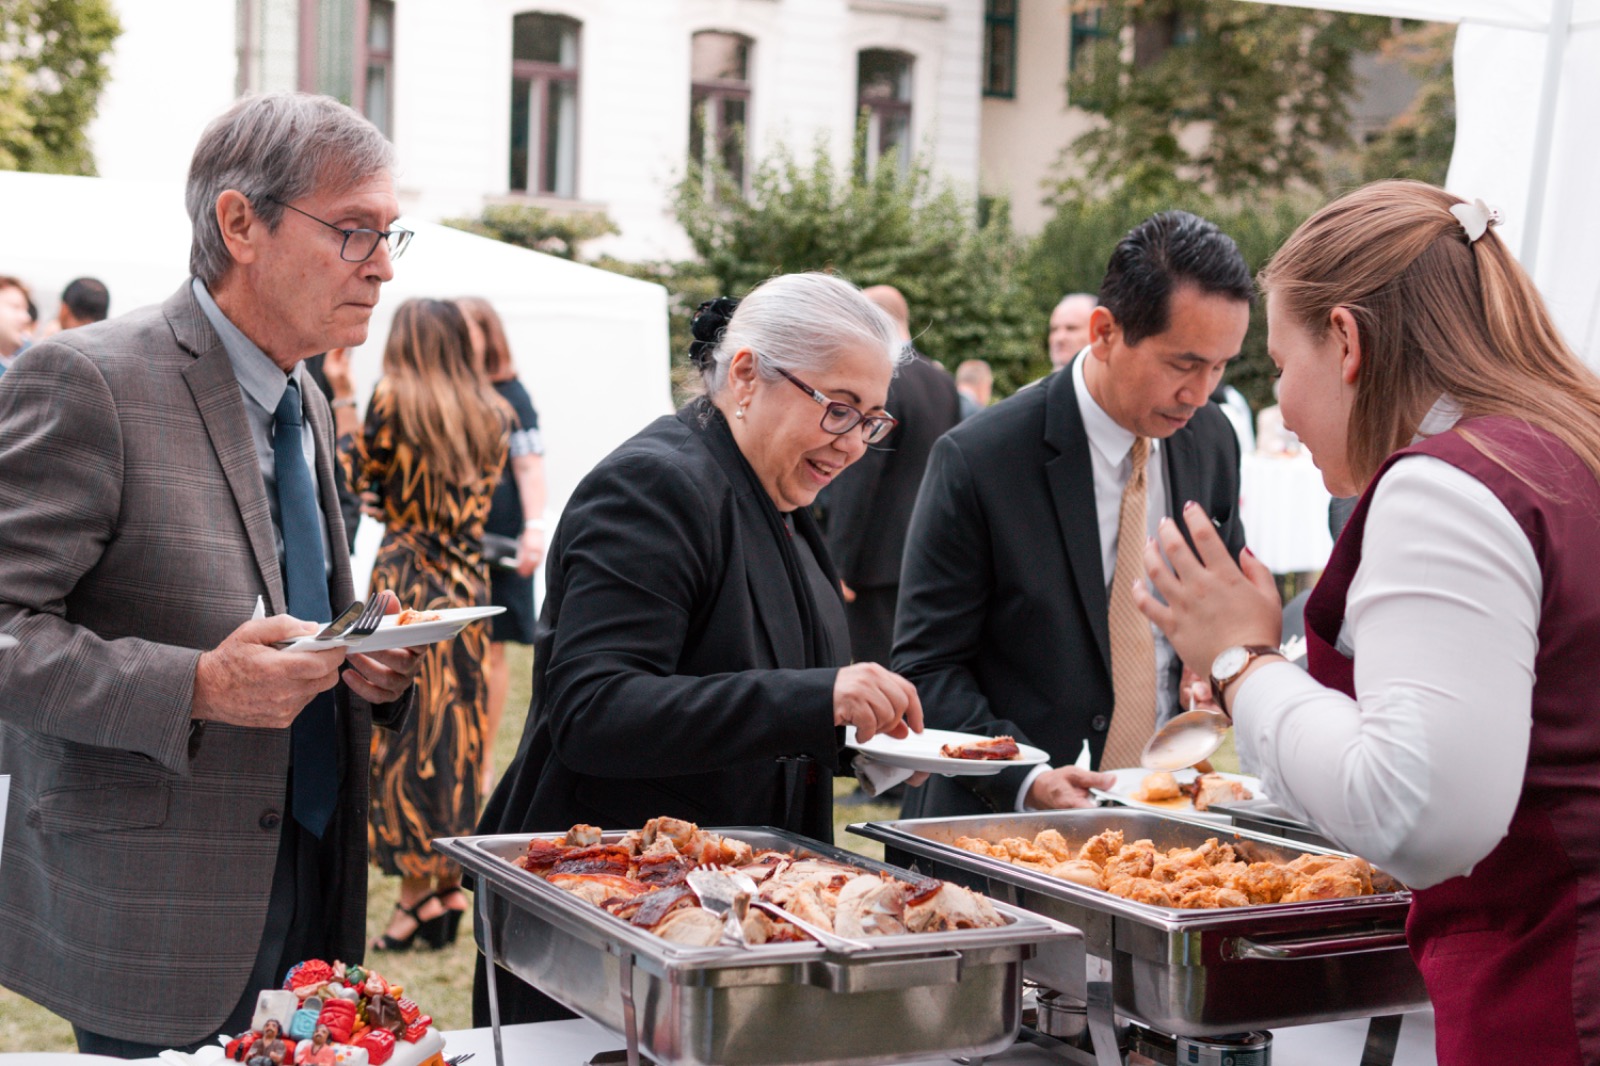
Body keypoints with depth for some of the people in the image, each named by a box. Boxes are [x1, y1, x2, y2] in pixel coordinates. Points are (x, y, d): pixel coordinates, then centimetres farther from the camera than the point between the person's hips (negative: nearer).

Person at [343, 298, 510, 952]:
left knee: (402, 729, 2)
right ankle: (450, 884, 18)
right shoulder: (493, 417, 8)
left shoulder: (393, 400, -6)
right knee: (456, 728, 12)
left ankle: (417, 888, 4)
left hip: (405, 584, -5)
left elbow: (357, 477, 2)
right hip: (469, 587, 5)